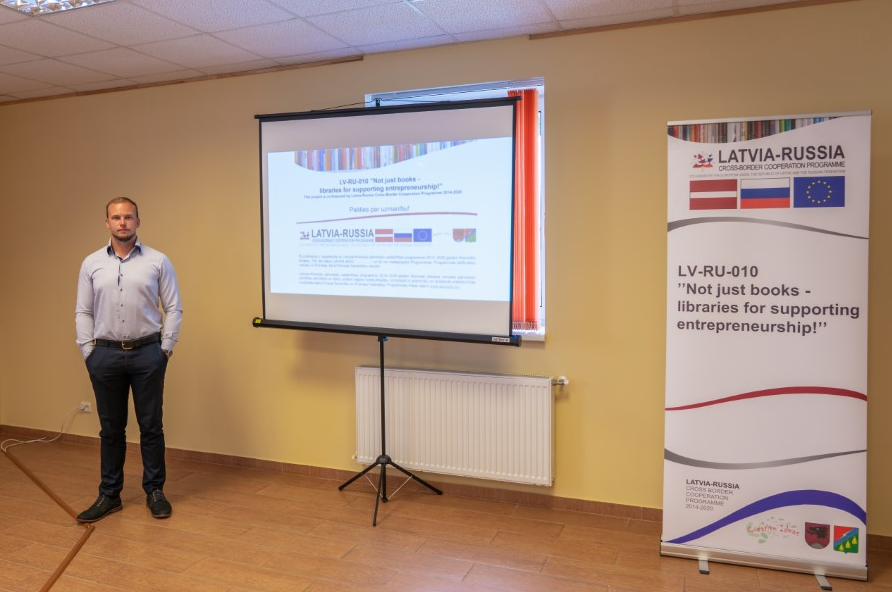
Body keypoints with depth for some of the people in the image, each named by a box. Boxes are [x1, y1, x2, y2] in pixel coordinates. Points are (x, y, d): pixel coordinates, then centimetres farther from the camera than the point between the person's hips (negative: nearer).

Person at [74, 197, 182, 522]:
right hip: (106, 355, 2)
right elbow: (83, 312, 8)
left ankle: (154, 491, 18)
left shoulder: (158, 261, 0)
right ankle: (109, 494, 22)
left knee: (151, 426, 5)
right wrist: (88, 351, 1)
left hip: (147, 353, -2)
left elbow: (173, 308, 1)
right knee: (111, 428, 10)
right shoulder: (91, 263, 6)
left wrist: (165, 349, -4)